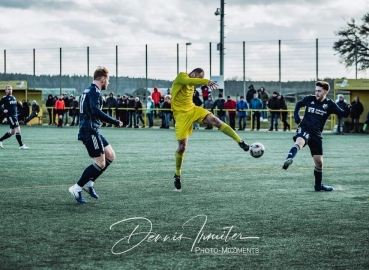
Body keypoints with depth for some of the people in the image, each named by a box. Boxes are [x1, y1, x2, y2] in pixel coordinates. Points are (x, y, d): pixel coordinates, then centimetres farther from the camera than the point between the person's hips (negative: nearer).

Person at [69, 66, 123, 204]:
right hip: (90, 131, -10)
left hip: (92, 131, 10)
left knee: (110, 156, 11)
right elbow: (95, 111, -28)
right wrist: (115, 122, -27)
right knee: (100, 163, -8)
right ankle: (77, 188, -3)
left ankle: (89, 183, 12)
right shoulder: (95, 92, -14)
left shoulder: (88, 91, 17)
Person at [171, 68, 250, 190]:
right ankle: (177, 174, 13)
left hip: (193, 109, 7)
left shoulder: (191, 84, 15)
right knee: (182, 146, -5)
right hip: (181, 114, -7)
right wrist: (206, 81, -41)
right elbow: (188, 81, -32)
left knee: (215, 121, -17)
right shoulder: (181, 76, -9)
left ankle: (240, 142, -21)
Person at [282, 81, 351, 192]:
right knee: (299, 142, -40)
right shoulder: (309, 99, 2)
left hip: (316, 134, 3)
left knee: (319, 162, 8)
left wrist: (347, 109, -29)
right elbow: (299, 104, 21)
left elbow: (343, 114, -7)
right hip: (304, 129, -3)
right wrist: (296, 116, 6)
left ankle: (318, 185, 28)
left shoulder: (329, 104, 1)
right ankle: (289, 160, -65)